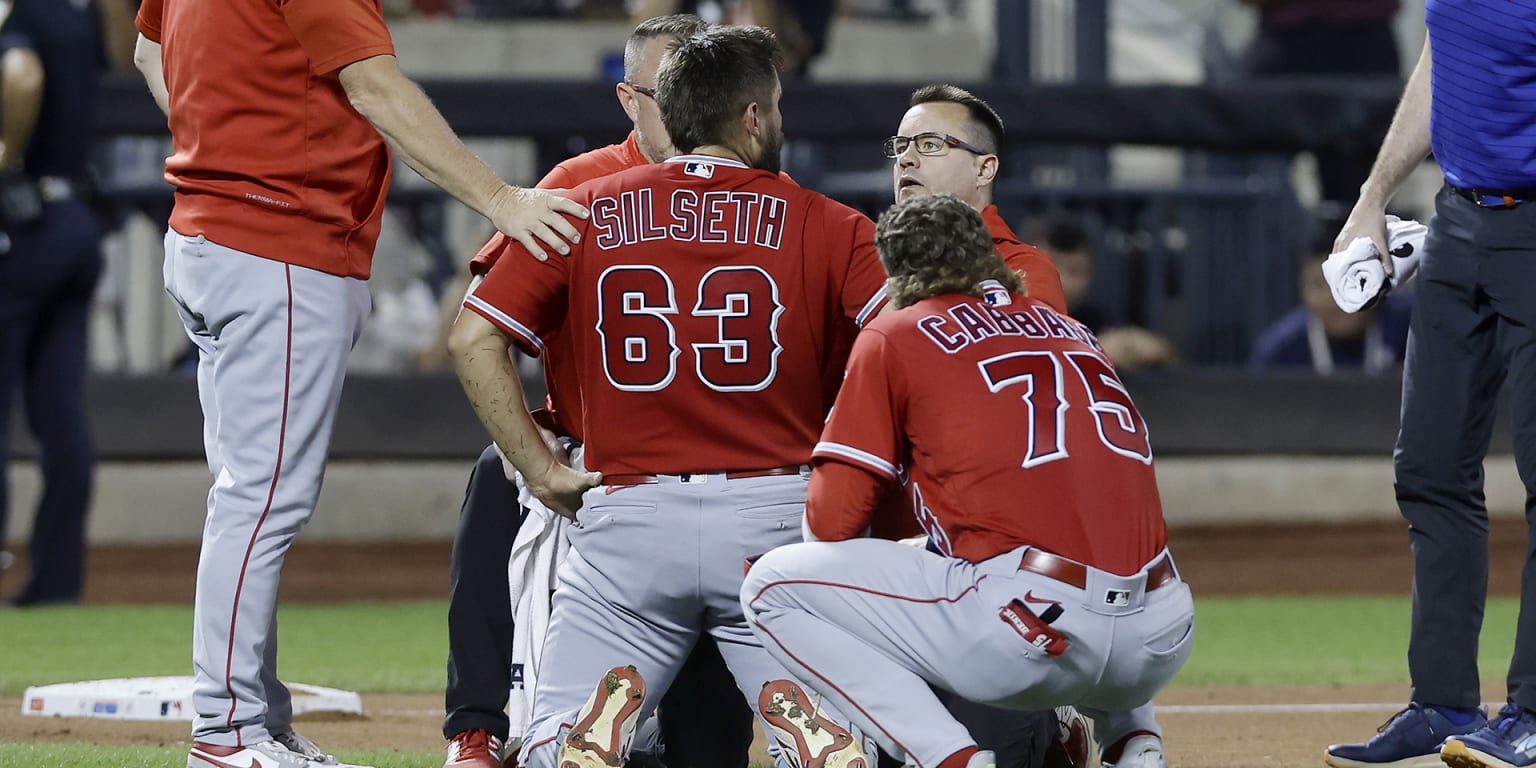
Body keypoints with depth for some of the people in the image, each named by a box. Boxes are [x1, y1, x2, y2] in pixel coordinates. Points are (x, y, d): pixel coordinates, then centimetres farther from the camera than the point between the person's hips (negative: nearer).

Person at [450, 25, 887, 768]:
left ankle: (611, 708, -27)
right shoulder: (825, 226, 5)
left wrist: (543, 473, 5)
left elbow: (473, 338, 2)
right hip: (774, 512, -1)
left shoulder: (586, 212, 9)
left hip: (628, 518, 1)